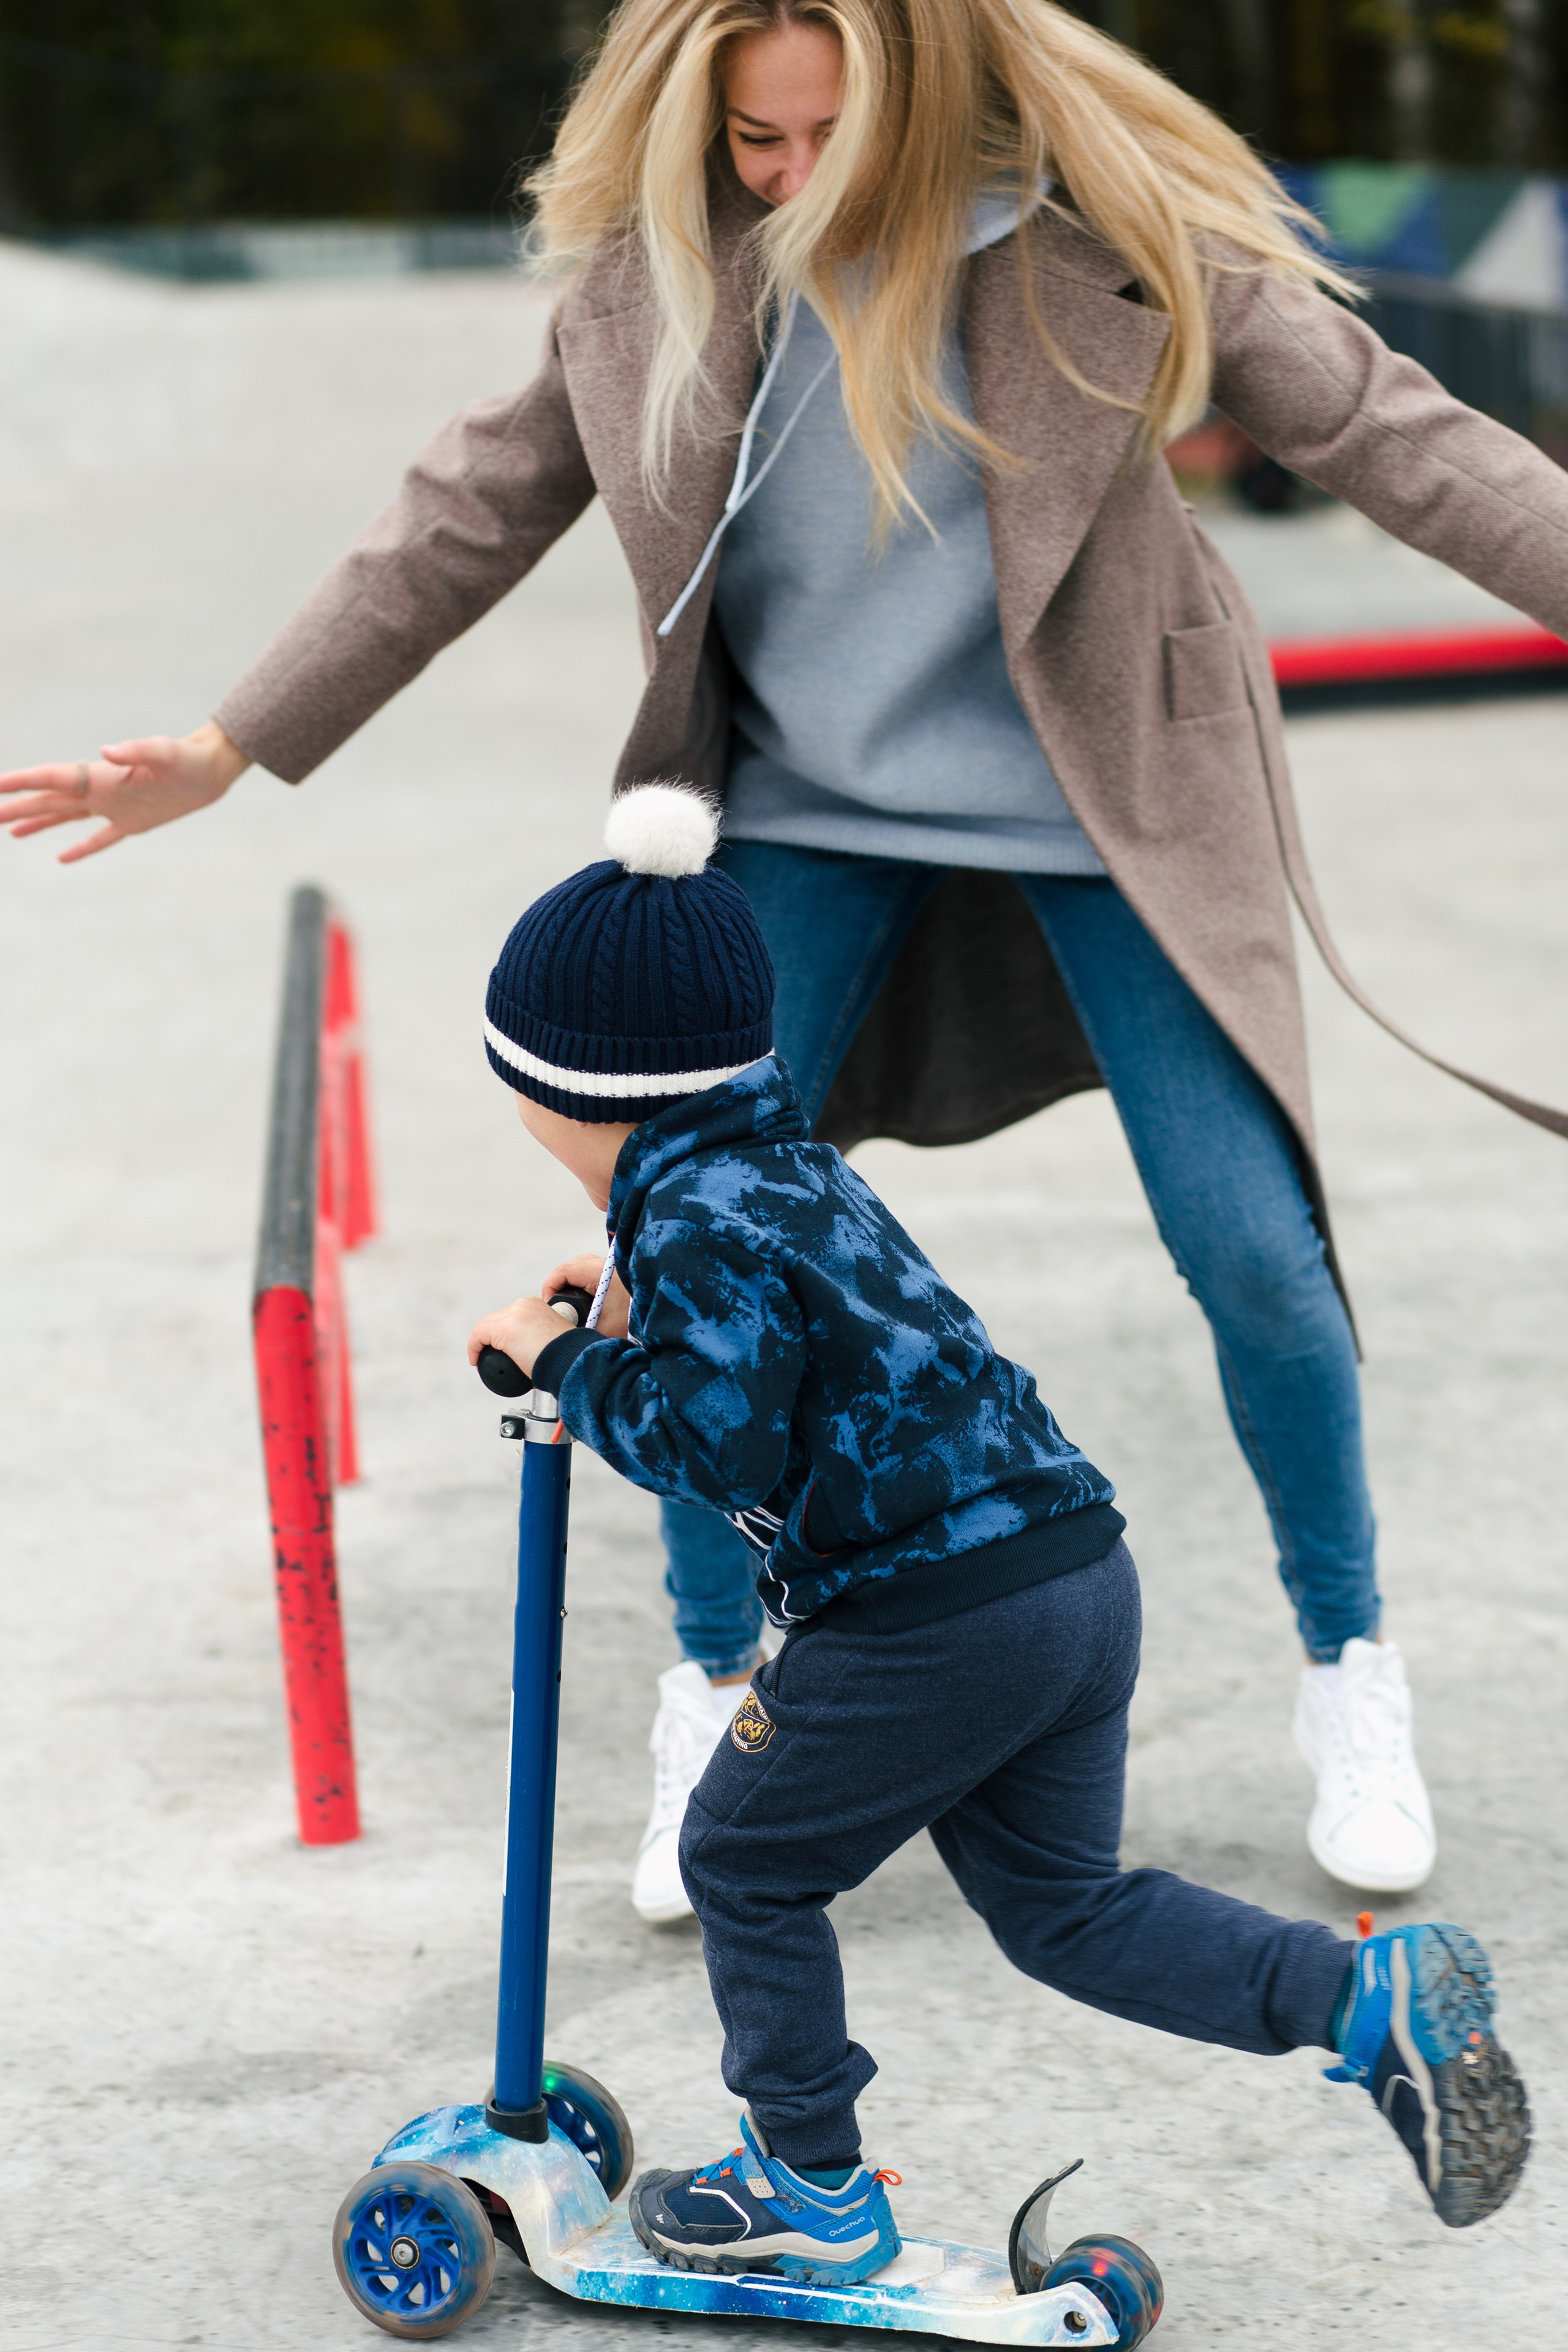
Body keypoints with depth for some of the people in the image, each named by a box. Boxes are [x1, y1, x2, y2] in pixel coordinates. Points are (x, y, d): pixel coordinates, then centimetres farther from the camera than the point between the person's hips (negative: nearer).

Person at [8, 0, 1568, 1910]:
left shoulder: (1105, 229, -18)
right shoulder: (649, 261, -9)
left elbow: (1380, 432, -11)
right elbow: (479, 508, 1)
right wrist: (236, 747, 2)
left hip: (1107, 801, -2)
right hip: (803, 809, 2)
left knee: (1254, 1249, -5)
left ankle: (1349, 1668, 21)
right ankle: (714, 1700, 18)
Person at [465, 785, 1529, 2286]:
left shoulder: (697, 1222, -13)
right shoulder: (789, 1168, 17)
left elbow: (717, 1447, -21)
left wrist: (571, 1365, -7)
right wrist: (626, 1332, 18)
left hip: (935, 1623, -9)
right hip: (1081, 1571, 9)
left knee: (747, 1865, 12)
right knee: (1059, 1900, 20)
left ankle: (811, 2190, 24)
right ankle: (1376, 1998, 8)